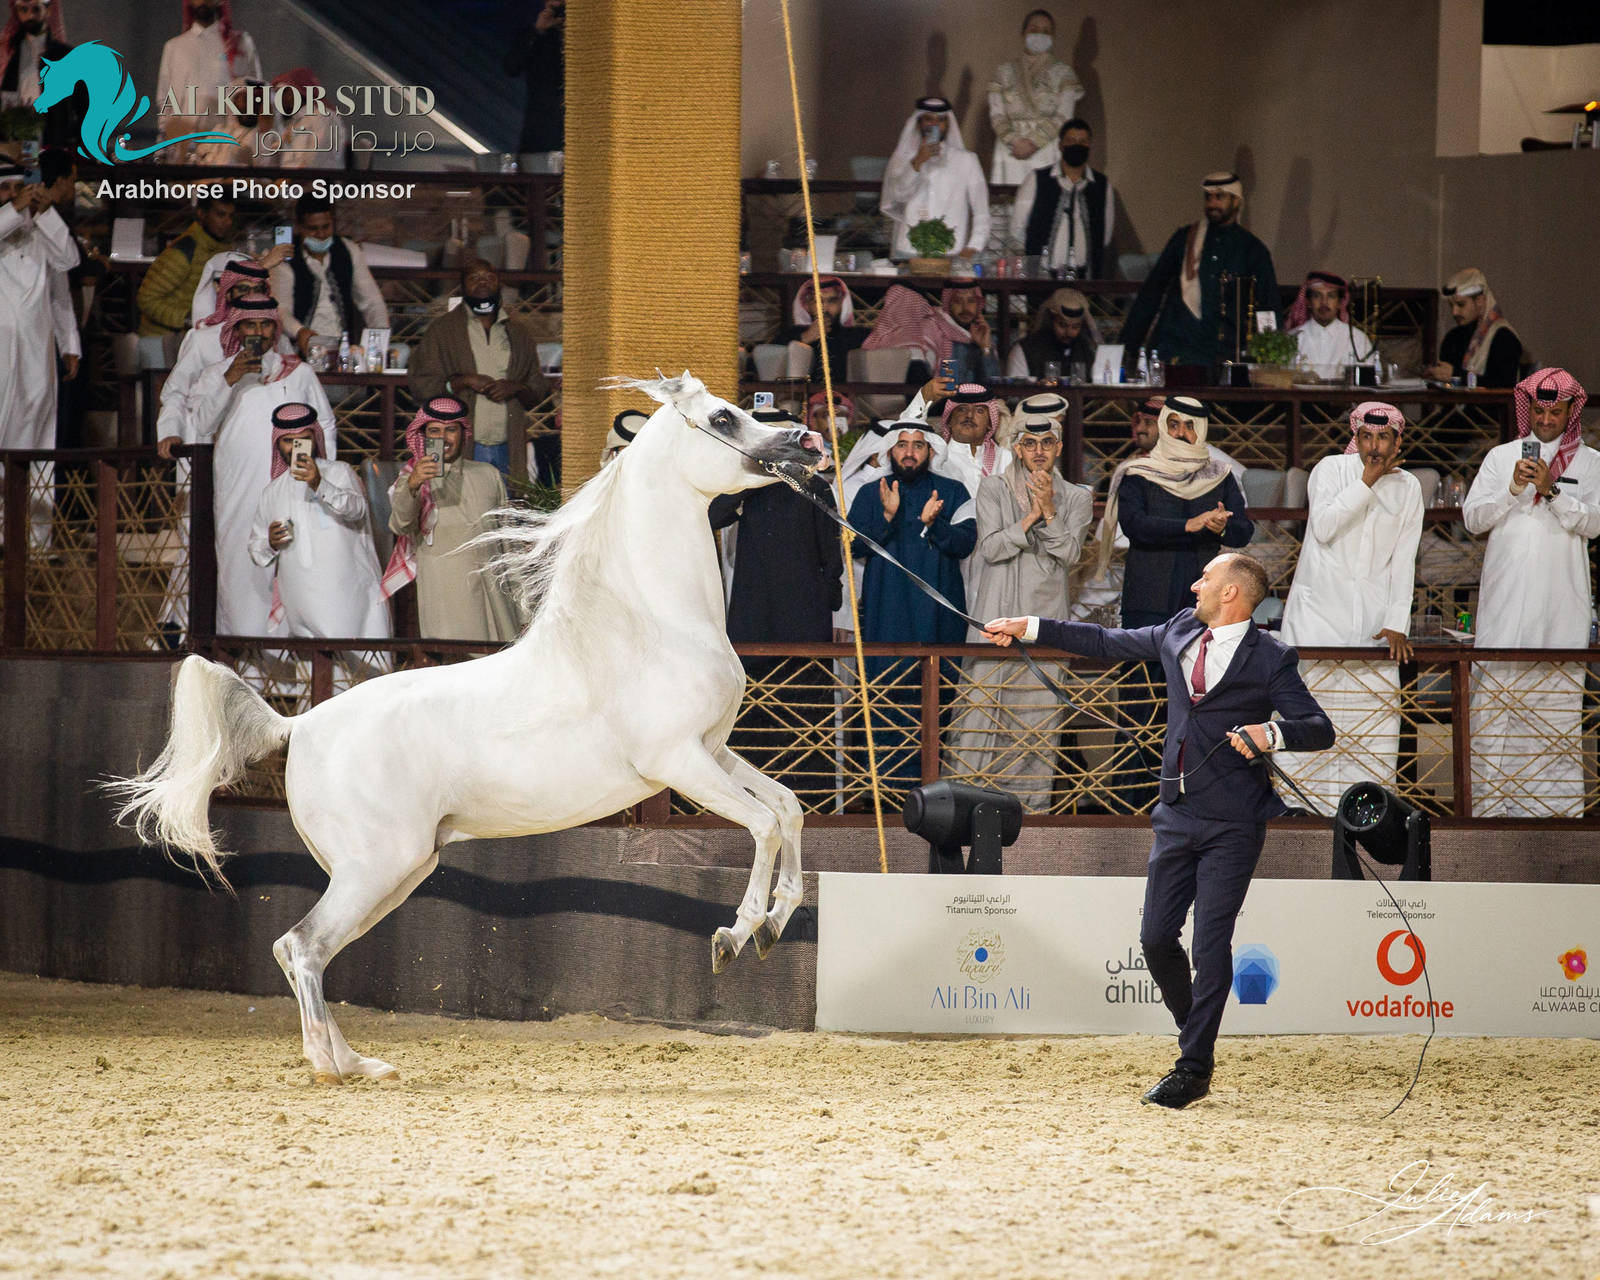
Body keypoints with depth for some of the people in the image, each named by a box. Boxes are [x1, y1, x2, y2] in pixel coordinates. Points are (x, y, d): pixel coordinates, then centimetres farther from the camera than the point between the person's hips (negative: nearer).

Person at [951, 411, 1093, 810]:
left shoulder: (1075, 498, 10)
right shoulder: (994, 489, 7)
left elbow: (1069, 552, -2)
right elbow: (990, 547, -4)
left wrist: (1049, 511, -13)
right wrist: (1031, 516, -12)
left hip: (1047, 612, 1)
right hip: (999, 611, -1)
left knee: (1041, 707, -2)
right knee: (986, 698, -7)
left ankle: (1033, 798, 2)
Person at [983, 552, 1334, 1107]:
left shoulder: (1270, 659, -7)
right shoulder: (1180, 633, 10)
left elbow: (1321, 729, -7)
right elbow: (1109, 643, 23)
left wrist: (1272, 734, -27)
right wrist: (1030, 628, 24)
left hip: (1233, 823, -6)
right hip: (1177, 815, 6)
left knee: (1211, 942, -7)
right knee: (1156, 937, 5)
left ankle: (1193, 1067, -1)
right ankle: (1196, 1036, 24)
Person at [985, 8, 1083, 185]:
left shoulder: (1063, 73, 8)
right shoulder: (1004, 72, 14)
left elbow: (1063, 117, -1)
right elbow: (997, 115, 6)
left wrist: (1033, 143, -12)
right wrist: (1015, 142, -11)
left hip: (1047, 150, -1)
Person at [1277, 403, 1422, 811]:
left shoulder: (1407, 487, 9)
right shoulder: (1330, 469, 1)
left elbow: (1403, 562, 7)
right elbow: (1324, 526, -15)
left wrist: (1396, 624, -3)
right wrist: (1367, 482, -13)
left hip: (1373, 616, 3)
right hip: (1320, 607, -3)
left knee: (1377, 713, -5)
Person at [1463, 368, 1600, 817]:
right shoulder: (1500, 457, 13)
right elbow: (1472, 517, 6)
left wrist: (1552, 491, -14)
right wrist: (1513, 490, -8)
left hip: (1561, 604, -1)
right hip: (1504, 599, 1)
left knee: (1559, 697, -5)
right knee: (1495, 696, -4)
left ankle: (1557, 805, -4)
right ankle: (1492, 804, -3)